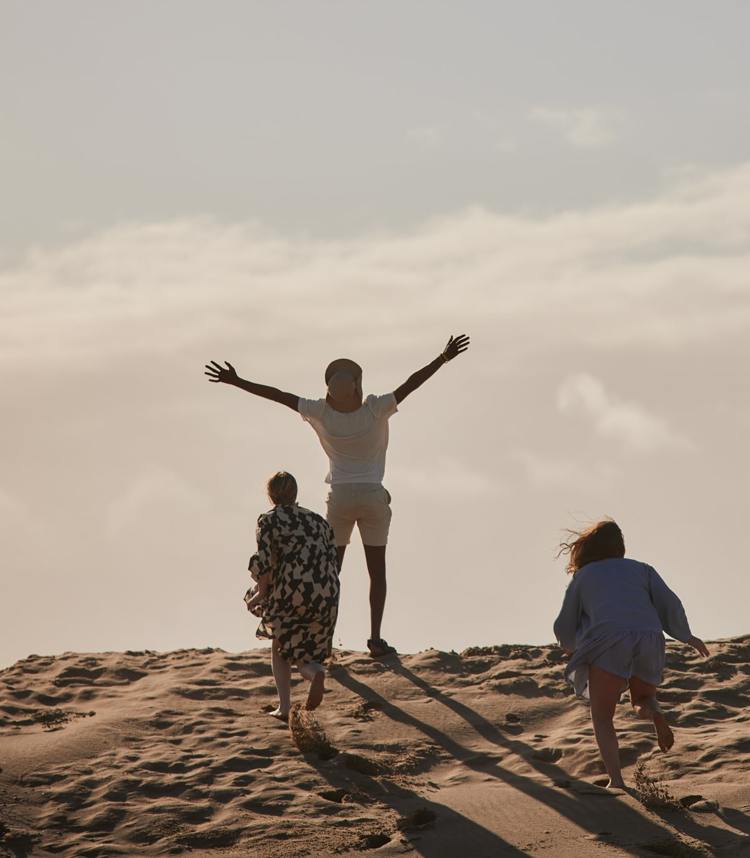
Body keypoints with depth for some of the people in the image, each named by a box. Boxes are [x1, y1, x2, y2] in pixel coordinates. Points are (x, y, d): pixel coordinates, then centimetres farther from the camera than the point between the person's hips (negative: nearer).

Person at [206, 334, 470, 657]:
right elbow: (411, 383, -14)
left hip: (340, 497, 1)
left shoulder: (322, 414, -10)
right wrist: (444, 358, -12)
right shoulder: (376, 410, -14)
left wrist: (236, 382, -1)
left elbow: (279, 395, -6)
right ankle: (375, 637, -1)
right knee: (377, 570, 6)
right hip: (374, 496, -1)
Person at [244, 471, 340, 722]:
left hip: (291, 590, -4)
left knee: (280, 647, 19)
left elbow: (265, 562, -6)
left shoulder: (269, 521, 4)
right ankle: (314, 671, -16)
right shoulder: (318, 520, 19)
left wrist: (261, 594, 5)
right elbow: (333, 561, 16)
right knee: (303, 649, 19)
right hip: (327, 595, 4)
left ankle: (285, 706, 6)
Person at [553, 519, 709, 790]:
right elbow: (669, 603, 11)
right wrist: (687, 636, 26)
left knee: (602, 717, 6)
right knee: (643, 700, 25)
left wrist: (570, 645, 51)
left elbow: (565, 629, 29)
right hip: (649, 638, 2)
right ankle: (651, 710, -13)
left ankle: (616, 780, -14)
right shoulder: (641, 569, 25)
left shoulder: (582, 577, 24)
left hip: (609, 639, -2)